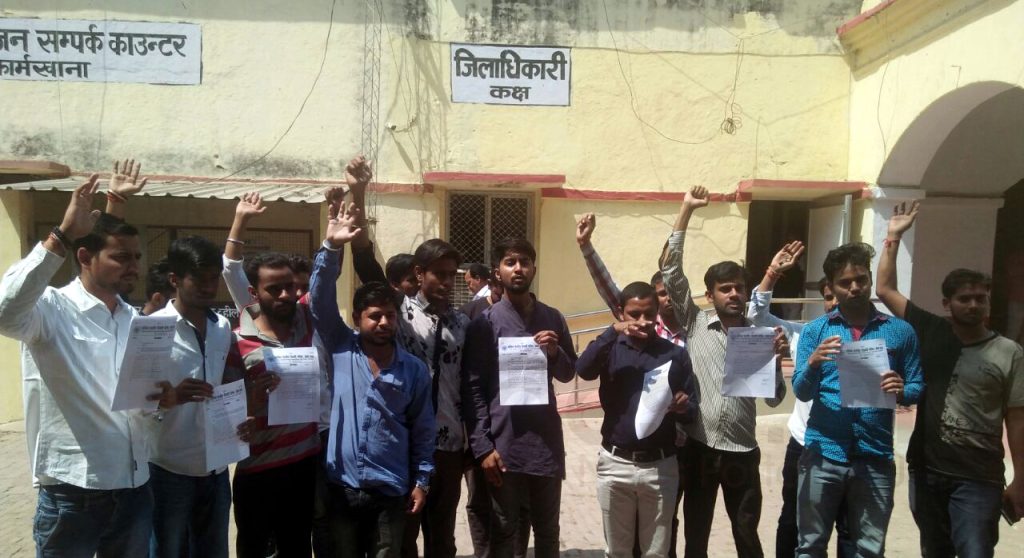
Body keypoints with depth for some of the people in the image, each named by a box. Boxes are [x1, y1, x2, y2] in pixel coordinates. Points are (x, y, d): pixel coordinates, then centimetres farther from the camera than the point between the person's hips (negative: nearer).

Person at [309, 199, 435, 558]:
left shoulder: (414, 369, -2)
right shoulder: (341, 349, -2)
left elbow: (422, 430, 2)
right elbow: (321, 301, -12)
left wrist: (421, 481, 1)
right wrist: (331, 248, -20)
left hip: (390, 491, 0)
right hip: (342, 488, 1)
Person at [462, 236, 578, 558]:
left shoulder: (553, 318, 7)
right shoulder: (485, 322, -4)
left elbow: (568, 374, 12)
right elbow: (473, 388, -6)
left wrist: (555, 353, -10)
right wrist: (482, 447, -12)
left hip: (547, 443, 3)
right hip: (503, 446, -3)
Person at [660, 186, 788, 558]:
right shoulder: (694, 325, 0)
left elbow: (774, 399, 3)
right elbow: (670, 271, -7)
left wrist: (776, 359, -15)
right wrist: (686, 210, -10)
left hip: (741, 452, 1)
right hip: (699, 448, -1)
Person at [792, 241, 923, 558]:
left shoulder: (900, 331, 3)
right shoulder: (815, 330, 3)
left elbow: (918, 388, 5)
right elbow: (801, 392, -2)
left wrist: (902, 391, -17)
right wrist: (813, 364, -22)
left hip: (875, 458, 0)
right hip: (822, 454, 0)